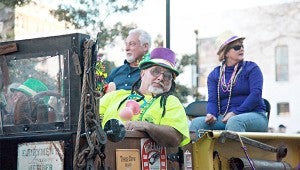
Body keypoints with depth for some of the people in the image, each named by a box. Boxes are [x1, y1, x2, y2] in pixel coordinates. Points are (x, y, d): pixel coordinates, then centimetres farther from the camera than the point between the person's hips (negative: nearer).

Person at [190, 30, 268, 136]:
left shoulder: (251, 68, 6)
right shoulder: (214, 75, 16)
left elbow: (256, 94, -7)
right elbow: (212, 100, 7)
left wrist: (235, 113, -18)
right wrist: (211, 114, -18)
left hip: (253, 115, -3)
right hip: (224, 117, 4)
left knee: (234, 122, -39)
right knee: (197, 122, -23)